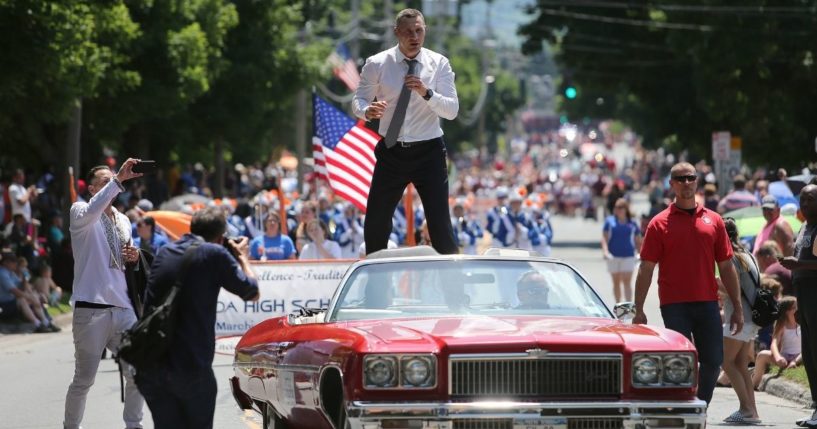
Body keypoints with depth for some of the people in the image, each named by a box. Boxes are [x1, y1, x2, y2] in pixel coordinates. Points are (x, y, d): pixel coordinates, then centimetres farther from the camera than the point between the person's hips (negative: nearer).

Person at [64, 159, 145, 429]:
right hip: (91, 308, -6)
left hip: (123, 307, 6)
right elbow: (91, 211, -28)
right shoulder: (80, 211, -2)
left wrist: (134, 257, 5)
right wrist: (118, 179, -32)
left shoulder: (124, 220, 17)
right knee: (84, 379, -2)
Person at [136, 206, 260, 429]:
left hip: (149, 366, 5)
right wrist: (241, 256, 24)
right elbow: (252, 293, 6)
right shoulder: (215, 254, -4)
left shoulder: (165, 252, 14)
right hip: (190, 365, -5)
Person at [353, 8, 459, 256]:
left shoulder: (439, 64, -3)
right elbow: (358, 100, 1)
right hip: (391, 152, 1)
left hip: (428, 152, -1)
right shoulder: (377, 64, -3)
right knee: (376, 222, 6)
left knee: (440, 224, -3)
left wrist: (426, 93, -28)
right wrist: (367, 110, -23)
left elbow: (452, 110, -9)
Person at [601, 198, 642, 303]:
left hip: (628, 256, -1)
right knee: (616, 282, 9)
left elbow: (638, 242, 11)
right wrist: (606, 252, -15)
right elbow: (604, 238, -1)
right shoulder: (609, 221, 4)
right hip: (613, 256, 1)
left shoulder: (632, 223, 5)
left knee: (627, 282, -9)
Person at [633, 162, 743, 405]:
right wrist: (638, 310, -6)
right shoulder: (660, 223, 1)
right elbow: (646, 269, 0)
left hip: (707, 303, 3)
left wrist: (737, 307, 8)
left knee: (713, 361, 4)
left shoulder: (713, 221, 10)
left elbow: (726, 267, 12)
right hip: (674, 305, -3)